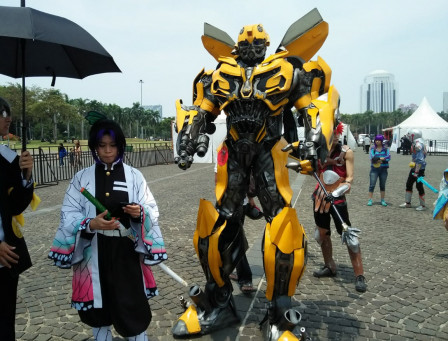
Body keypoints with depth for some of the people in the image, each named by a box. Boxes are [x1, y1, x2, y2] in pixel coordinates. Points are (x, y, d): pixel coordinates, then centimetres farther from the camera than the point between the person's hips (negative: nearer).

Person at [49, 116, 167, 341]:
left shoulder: (134, 176, 1)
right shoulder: (82, 178, 2)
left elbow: (153, 211, 1)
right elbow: (68, 214, -2)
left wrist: (140, 212, -22)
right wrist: (91, 223, -21)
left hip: (126, 250, -1)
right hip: (94, 251, 1)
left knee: (132, 303, 1)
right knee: (98, 304, 13)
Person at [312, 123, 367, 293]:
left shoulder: (346, 152, -6)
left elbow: (350, 177, -12)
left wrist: (346, 184, -31)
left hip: (337, 198, -5)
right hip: (320, 196, 5)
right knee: (322, 233, 14)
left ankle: (359, 275, -2)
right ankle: (329, 267, 33)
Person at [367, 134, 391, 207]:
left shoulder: (385, 148, 4)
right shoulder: (373, 148, 2)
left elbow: (388, 157, -9)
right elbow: (372, 157, -12)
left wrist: (378, 158, -19)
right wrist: (383, 159, -16)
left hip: (383, 169, 2)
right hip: (374, 169, -1)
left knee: (382, 185, 11)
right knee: (372, 185, -5)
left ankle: (383, 200, 21)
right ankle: (370, 200, 1)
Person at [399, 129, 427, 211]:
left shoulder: (418, 145, -20)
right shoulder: (416, 144, 11)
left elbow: (420, 160, -24)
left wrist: (416, 171, -24)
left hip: (419, 168, -10)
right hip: (414, 167, 10)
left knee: (419, 186, -1)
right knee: (409, 184, 14)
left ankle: (423, 205, 11)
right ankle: (407, 203, 23)